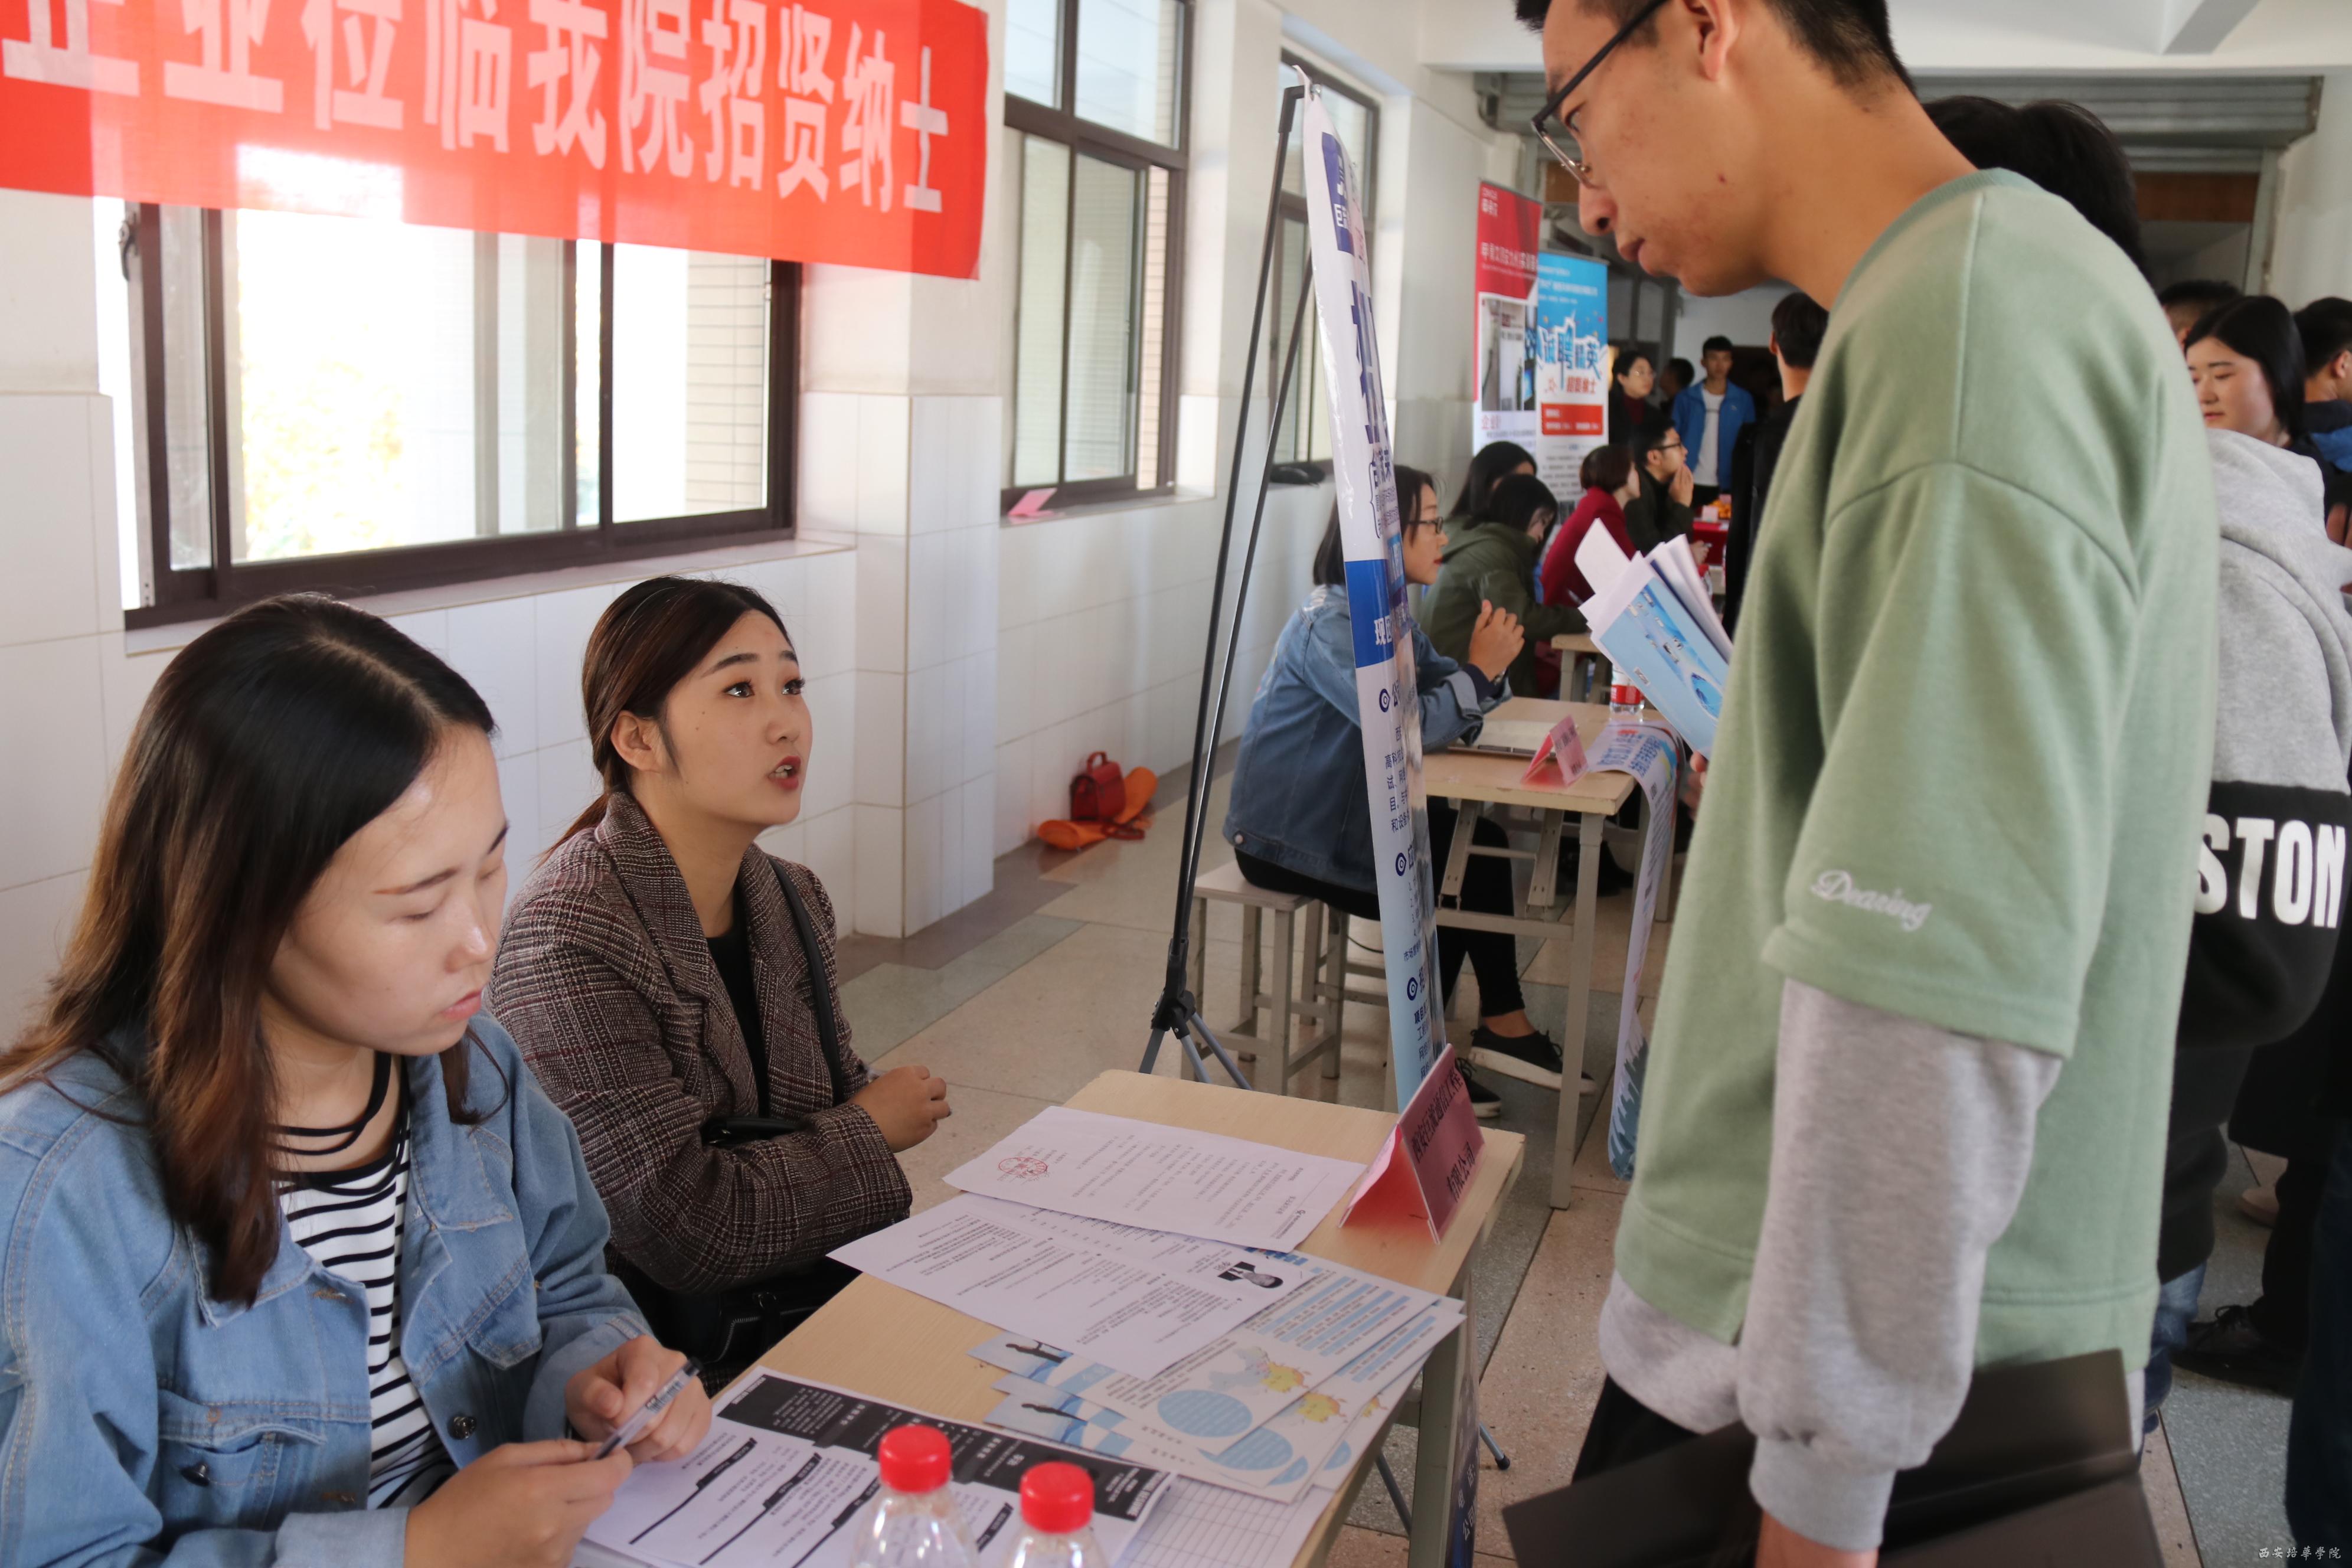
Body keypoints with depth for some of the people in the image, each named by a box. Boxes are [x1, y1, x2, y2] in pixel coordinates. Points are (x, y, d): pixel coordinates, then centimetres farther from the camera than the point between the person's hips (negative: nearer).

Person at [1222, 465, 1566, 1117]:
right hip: (1283, 835, -9)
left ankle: (1501, 1022, 5)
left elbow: (1450, 706, 3)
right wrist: (1481, 669, -21)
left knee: (1481, 845, -2)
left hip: (1346, 810, 9)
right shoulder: (1329, 624, -23)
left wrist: (1487, 666, -18)